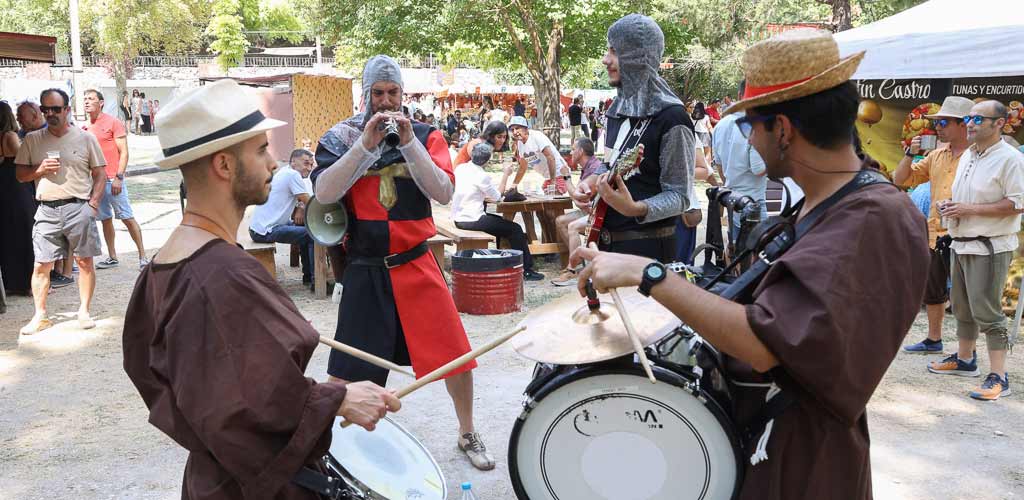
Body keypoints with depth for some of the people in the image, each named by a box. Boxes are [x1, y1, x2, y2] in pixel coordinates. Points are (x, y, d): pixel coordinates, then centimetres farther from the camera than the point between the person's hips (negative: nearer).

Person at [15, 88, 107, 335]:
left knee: (85, 261, 3)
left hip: (79, 207, -2)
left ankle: (84, 311, 15)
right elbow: (20, 175, 11)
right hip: (47, 210, 2)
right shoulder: (32, 139, 8)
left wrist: (92, 204, -7)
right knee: (41, 265, 2)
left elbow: (100, 175, 4)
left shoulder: (85, 138, 3)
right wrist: (40, 169, -9)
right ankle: (40, 316, 13)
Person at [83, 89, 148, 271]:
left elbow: (124, 152, -8)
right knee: (105, 220, 10)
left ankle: (142, 256, -1)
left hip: (113, 180, -6)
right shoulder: (85, 128, 12)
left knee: (127, 218, -5)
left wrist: (118, 177, -15)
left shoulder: (113, 123, -5)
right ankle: (112, 257, 17)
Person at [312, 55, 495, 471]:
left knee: (456, 355, 2)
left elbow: (443, 192, -10)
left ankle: (468, 435, 24)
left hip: (417, 265, 1)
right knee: (348, 368, 3)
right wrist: (366, 144, -20)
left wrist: (409, 143, -19)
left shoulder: (426, 136, 4)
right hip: (364, 269, -1)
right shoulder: (341, 137, 2)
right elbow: (324, 193, -14)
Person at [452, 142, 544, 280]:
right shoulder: (481, 176, -19)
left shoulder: (460, 168, 4)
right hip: (472, 221, -8)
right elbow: (497, 197, -5)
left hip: (458, 218, 9)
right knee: (515, 229, 1)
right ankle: (526, 270, 4)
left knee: (502, 222, 27)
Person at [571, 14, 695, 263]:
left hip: (647, 248, -8)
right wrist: (591, 183, 1)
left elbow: (679, 197, -16)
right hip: (607, 242, 8)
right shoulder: (617, 109, 8)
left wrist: (636, 208, -33)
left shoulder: (671, 118, -16)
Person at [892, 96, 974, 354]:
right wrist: (910, 154, 0)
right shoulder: (936, 155, 12)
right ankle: (933, 340, 34)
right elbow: (900, 180, 15)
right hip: (934, 234, 7)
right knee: (932, 291, 18)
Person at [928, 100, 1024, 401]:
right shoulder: (967, 156, 14)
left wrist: (969, 209, -20)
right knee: (962, 306, 17)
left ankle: (998, 377, -5)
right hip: (962, 243, 9)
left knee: (986, 311, -10)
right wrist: (950, 206, 4)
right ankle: (965, 359, 32)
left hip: (990, 247, -9)